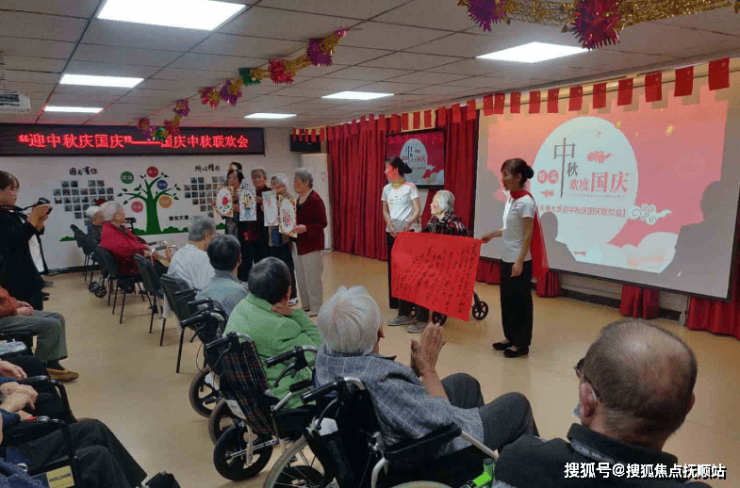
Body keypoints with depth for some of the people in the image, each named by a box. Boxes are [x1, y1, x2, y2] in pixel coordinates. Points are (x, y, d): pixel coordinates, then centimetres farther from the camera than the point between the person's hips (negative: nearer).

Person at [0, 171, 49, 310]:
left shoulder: (15, 211, 10)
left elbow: (34, 234, 19)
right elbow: (17, 240, -26)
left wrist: (40, 220, -1)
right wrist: (34, 215, -20)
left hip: (31, 272, 9)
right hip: (17, 277, -9)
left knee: (37, 314, 17)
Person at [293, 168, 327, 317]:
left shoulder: (315, 200, -14)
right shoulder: (299, 199, 12)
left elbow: (322, 223, -17)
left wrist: (305, 228, -28)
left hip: (312, 245, -9)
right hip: (298, 244, 9)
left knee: (312, 277, -2)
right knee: (301, 277, 14)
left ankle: (316, 308, 9)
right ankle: (306, 306, 24)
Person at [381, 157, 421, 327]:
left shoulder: (410, 187, -6)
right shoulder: (387, 189, 10)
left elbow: (418, 210, -9)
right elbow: (385, 211, 11)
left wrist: (408, 224, -24)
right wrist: (391, 227, -7)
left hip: (407, 233, -6)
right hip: (391, 233, 6)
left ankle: (405, 313, -3)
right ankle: (398, 304, 21)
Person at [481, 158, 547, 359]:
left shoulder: (526, 202, -17)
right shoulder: (511, 199, 8)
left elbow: (528, 234, -18)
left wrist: (520, 261, -21)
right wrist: (491, 235, 14)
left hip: (520, 260, -8)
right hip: (506, 258, 8)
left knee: (520, 301, 2)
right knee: (507, 299, 14)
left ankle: (522, 343, 14)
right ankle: (511, 338, 27)